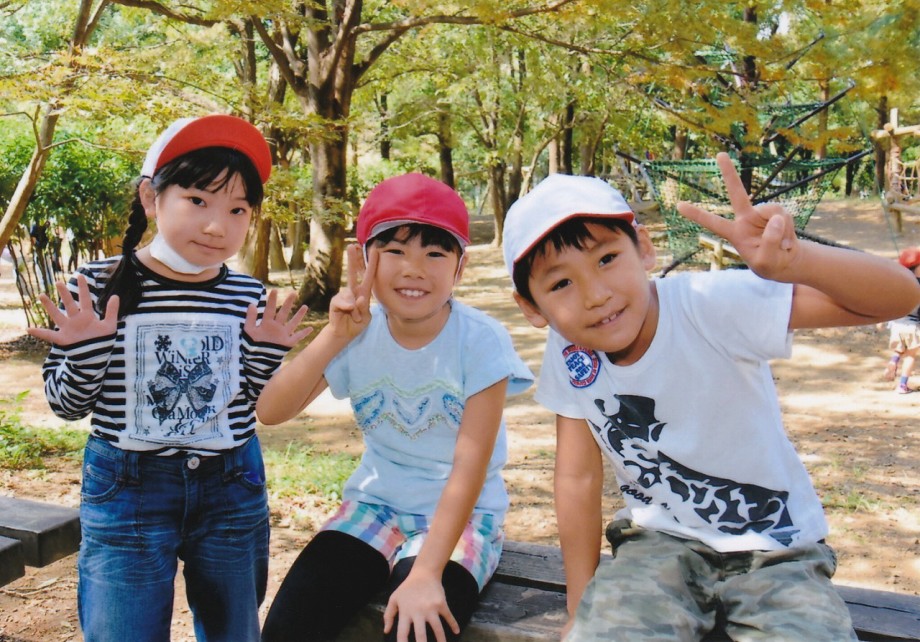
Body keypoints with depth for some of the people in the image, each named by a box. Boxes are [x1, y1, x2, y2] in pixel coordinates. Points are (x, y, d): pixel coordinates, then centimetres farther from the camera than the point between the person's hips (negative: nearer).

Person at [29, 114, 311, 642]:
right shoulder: (99, 287, -11)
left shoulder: (250, 298, -4)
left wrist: (268, 355, -11)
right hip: (127, 494, -2)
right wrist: (83, 350, -22)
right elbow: (66, 404, -3)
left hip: (233, 491, 3)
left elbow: (254, 405, 6)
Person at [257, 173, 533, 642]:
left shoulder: (481, 341, -16)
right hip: (375, 504, 4)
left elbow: (470, 464, -20)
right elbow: (270, 412, -13)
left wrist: (426, 574, -26)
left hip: (459, 514, -3)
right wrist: (335, 336, -24)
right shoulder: (359, 335, -6)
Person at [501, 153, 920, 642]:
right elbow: (578, 477, -3)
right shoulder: (567, 354, -13)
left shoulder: (712, 304, -25)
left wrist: (796, 260, -50)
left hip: (775, 548, -1)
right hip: (658, 542, 2)